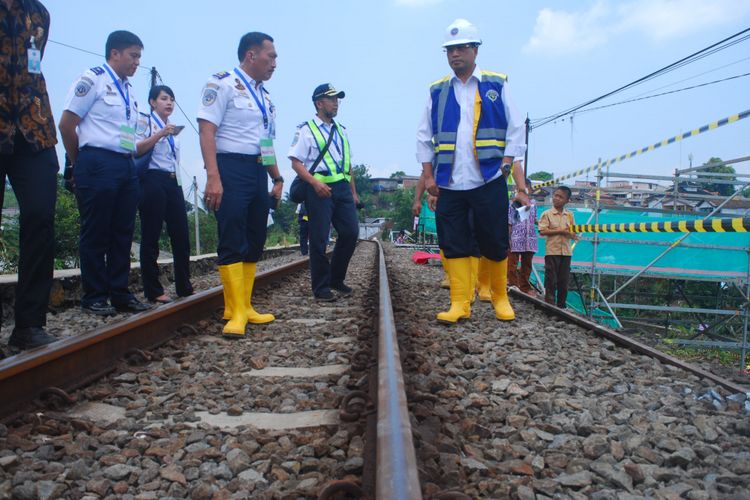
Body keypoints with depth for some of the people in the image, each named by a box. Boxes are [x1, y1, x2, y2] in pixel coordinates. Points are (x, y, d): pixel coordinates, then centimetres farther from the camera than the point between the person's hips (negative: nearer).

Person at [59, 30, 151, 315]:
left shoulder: (128, 90, 19)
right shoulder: (92, 80, -3)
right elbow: (66, 124, -6)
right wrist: (80, 165, 2)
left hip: (126, 166, 7)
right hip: (98, 164, -7)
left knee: (123, 232, 8)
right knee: (96, 233, -1)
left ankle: (120, 294, 16)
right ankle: (94, 298, 8)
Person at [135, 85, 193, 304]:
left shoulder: (173, 128, 23)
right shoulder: (145, 121, 2)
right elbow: (136, 150, -13)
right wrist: (160, 134, -19)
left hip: (173, 183, 7)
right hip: (153, 181, -7)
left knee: (181, 235, 3)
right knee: (151, 236, -3)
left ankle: (184, 287, 10)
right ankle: (153, 291, 1)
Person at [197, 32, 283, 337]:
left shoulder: (264, 96, 20)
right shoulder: (223, 84, -4)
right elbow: (207, 130, -14)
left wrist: (277, 178, 19)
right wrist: (213, 177, -24)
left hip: (258, 172, 9)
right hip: (232, 169, -8)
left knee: (254, 243, 9)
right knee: (232, 242, -9)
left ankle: (245, 308, 17)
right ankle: (236, 314, -4)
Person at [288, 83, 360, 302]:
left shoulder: (341, 130, 19)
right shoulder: (306, 130, -1)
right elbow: (296, 163, -8)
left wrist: (353, 192, 19)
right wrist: (315, 183, -21)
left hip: (342, 188, 6)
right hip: (320, 189, -6)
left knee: (351, 232, 2)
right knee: (319, 239, -2)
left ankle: (336, 279, 20)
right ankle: (321, 287, 10)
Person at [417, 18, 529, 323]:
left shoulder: (496, 86, 6)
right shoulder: (437, 91, 11)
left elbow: (515, 131, 5)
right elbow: (424, 138, 11)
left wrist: (506, 163, -6)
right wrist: (428, 176, 3)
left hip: (489, 183, -2)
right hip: (450, 184, 2)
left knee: (494, 243, 3)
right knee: (454, 244, 0)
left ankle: (500, 297, 20)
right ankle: (460, 303, 6)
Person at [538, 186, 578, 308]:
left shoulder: (569, 215, 10)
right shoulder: (547, 214, -3)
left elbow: (573, 231, 14)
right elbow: (542, 231, -12)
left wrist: (572, 235, -9)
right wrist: (560, 231, -15)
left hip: (566, 252, 4)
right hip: (552, 251, -4)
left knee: (563, 280, 8)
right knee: (551, 280, -2)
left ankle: (561, 305, 17)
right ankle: (550, 305, 4)